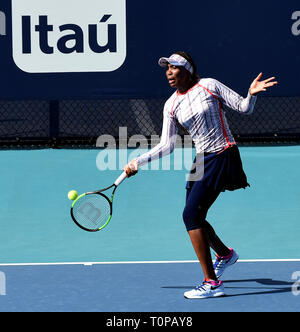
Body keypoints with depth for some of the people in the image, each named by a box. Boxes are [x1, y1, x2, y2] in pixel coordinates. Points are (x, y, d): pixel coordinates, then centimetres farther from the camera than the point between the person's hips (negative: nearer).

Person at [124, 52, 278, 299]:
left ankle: (212, 283, -13)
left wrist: (252, 94, -22)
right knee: (194, 218, 12)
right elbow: (167, 145, 9)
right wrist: (138, 162, 2)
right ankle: (225, 254, 44)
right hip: (201, 160, 7)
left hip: (223, 156, -7)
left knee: (191, 214, -16)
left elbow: (244, 108, -1)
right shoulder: (171, 106, 7)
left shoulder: (209, 85, -6)